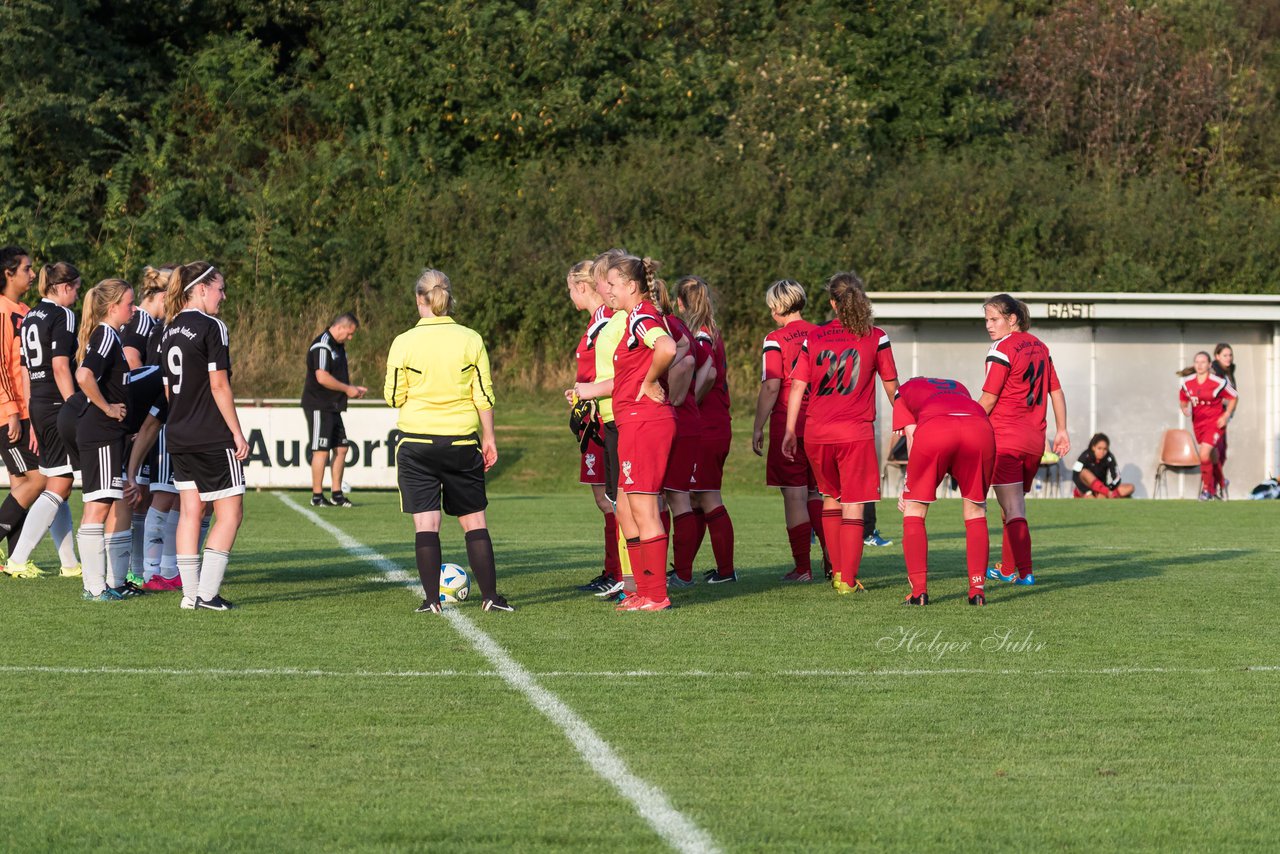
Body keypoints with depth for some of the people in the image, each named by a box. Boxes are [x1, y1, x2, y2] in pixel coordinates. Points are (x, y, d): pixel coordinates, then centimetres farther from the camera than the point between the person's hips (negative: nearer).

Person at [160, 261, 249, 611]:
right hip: (213, 437, -8)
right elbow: (219, 385, -15)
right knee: (229, 513, -1)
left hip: (178, 435, 8)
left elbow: (168, 388, 15)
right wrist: (238, 433, -11)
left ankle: (190, 593, 8)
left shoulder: (169, 331, 12)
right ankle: (207, 593, -7)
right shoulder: (211, 327, -11)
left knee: (190, 512, 10)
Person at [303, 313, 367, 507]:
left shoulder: (338, 346, 16)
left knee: (341, 448, 9)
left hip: (333, 407, 10)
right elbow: (322, 377, -25)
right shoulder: (322, 346, -16)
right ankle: (317, 496, -2)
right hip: (319, 407, -10)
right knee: (321, 450, -7)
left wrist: (354, 389, 11)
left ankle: (337, 494, 15)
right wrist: (347, 389, -16)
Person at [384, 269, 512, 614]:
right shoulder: (471, 340, -2)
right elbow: (484, 394, 0)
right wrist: (489, 439, 9)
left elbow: (394, 397, -1)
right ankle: (490, 596, 8)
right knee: (474, 521, 9)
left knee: (426, 522, 1)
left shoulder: (404, 343, -6)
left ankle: (432, 599, -2)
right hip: (462, 441, 1)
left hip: (417, 440, -1)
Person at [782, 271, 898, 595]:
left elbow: (798, 387, 3)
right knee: (853, 504, 1)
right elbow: (891, 387, 7)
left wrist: (790, 431, 6)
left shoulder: (813, 338, 6)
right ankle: (848, 579, -4)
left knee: (830, 496, 21)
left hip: (816, 433, 3)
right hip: (856, 432, -3)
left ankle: (836, 571, 24)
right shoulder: (876, 338, 0)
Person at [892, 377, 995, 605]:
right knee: (975, 511, 20)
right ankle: (977, 590, 14)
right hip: (980, 427, 2)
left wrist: (908, 488, 22)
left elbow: (911, 435, 20)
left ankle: (919, 590, 7)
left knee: (913, 511, 15)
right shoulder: (959, 388, 43)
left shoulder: (904, 393, 34)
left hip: (933, 430, -2)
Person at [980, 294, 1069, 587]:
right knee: (1012, 505, 18)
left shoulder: (1002, 349, -10)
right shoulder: (1039, 346, 12)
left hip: (1004, 439, -7)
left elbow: (987, 401, -11)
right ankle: (1007, 568, 23)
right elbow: (1056, 391, 16)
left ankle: (1023, 571, -13)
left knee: (1013, 508, -7)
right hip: (1034, 439, 7)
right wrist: (1061, 430, 21)